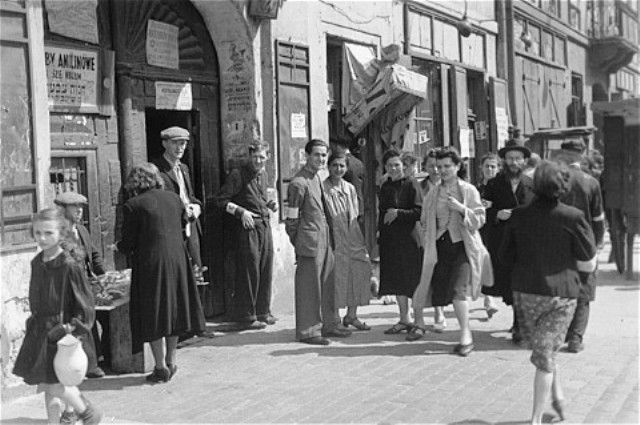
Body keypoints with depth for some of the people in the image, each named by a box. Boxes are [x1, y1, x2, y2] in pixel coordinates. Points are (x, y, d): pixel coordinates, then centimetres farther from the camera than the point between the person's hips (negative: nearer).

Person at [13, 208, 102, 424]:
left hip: (61, 330, -7)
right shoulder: (37, 263, 6)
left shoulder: (70, 266, -15)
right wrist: (35, 321, 17)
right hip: (39, 331, 7)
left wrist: (74, 329, -16)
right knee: (45, 384, 12)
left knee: (53, 383, -9)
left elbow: (85, 303, -12)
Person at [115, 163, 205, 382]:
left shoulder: (133, 206, -9)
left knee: (153, 314, 4)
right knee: (172, 309, 16)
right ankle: (170, 361, 23)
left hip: (151, 264, -5)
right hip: (178, 260, 5)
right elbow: (185, 225, 17)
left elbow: (128, 243, -6)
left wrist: (117, 246, 15)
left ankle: (161, 367, 8)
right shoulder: (173, 198, 7)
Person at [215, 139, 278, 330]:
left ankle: (262, 312, 21)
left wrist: (269, 204, 8)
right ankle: (246, 317, 4)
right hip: (247, 226, -7)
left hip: (265, 225, 7)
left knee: (266, 271, 10)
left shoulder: (263, 174, 13)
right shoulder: (238, 175, -9)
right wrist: (241, 212, -19)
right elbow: (221, 200, -10)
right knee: (249, 272, -5)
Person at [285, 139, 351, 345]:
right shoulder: (299, 183, -14)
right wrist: (298, 244, -7)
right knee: (309, 287, -1)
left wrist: (331, 239, 17)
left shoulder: (319, 179, 13)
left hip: (326, 241, 9)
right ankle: (307, 331, 7)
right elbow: (291, 219, -13)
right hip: (310, 242, -9)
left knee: (327, 285, 14)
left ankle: (327, 325, 25)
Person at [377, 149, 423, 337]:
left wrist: (398, 213, -18)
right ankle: (404, 319, 19)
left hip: (408, 239, -6)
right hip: (389, 240, 6)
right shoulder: (385, 187, 13)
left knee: (411, 280, -4)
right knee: (396, 281, 9)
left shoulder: (410, 185, -6)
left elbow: (419, 212, -13)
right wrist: (380, 234, 16)